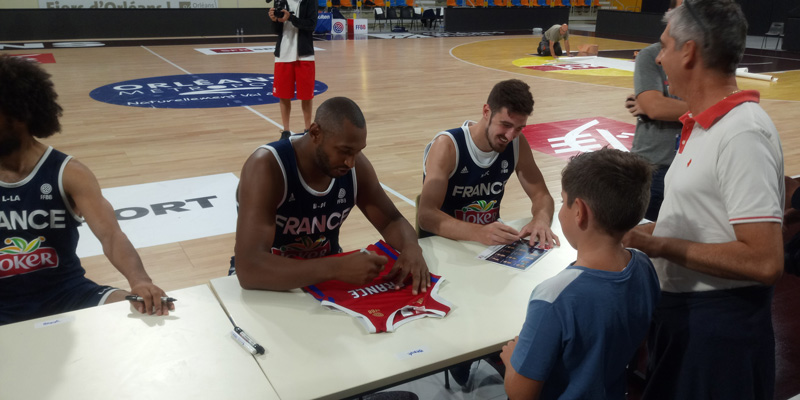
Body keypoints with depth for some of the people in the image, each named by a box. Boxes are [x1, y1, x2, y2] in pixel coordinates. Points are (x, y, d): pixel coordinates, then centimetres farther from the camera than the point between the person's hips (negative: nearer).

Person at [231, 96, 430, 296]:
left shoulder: (357, 165, -13)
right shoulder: (266, 168, -29)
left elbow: (392, 221, -1)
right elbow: (248, 268, -37)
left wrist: (411, 247, -24)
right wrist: (338, 268, -45)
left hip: (325, 271, 3)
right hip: (268, 279, -3)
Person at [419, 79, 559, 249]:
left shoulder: (518, 144, -4)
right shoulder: (447, 146, -20)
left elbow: (541, 195, 2)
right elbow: (426, 215, -28)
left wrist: (541, 219, -23)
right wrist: (479, 233, -45)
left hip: (490, 241, 2)